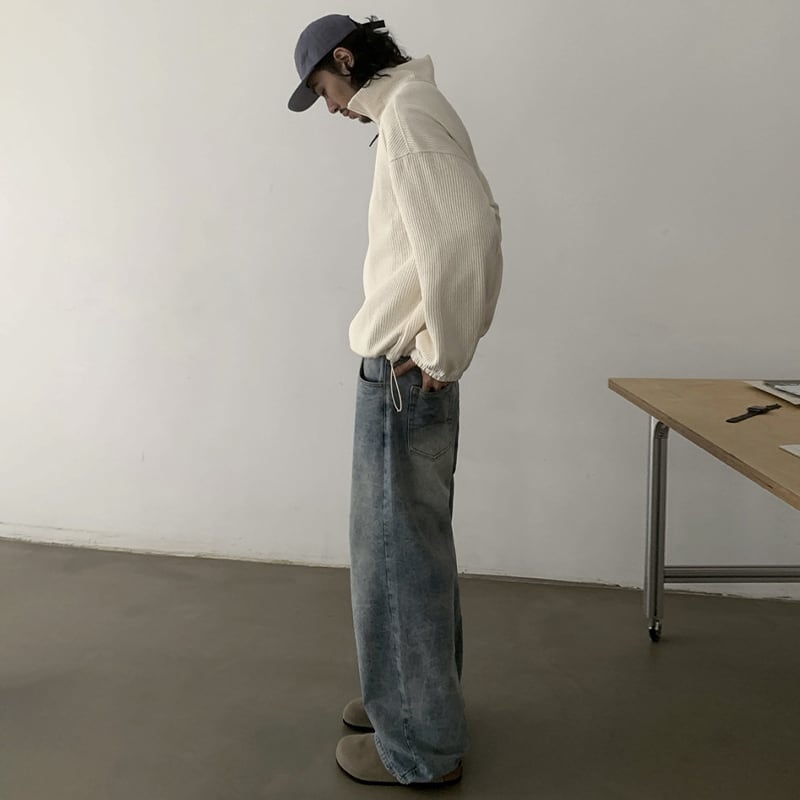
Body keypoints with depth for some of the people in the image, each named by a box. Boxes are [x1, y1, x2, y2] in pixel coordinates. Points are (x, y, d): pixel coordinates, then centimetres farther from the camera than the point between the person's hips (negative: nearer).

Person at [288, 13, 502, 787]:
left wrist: (441, 354, -19)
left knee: (398, 555, 1)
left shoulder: (408, 114, -14)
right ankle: (418, 699, 35)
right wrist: (447, 342, 10)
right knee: (414, 546, 18)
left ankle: (419, 744, 16)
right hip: (406, 374, 10)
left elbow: (465, 237, -28)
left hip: (403, 378, -10)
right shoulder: (412, 112, 15)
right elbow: (474, 231, 16)